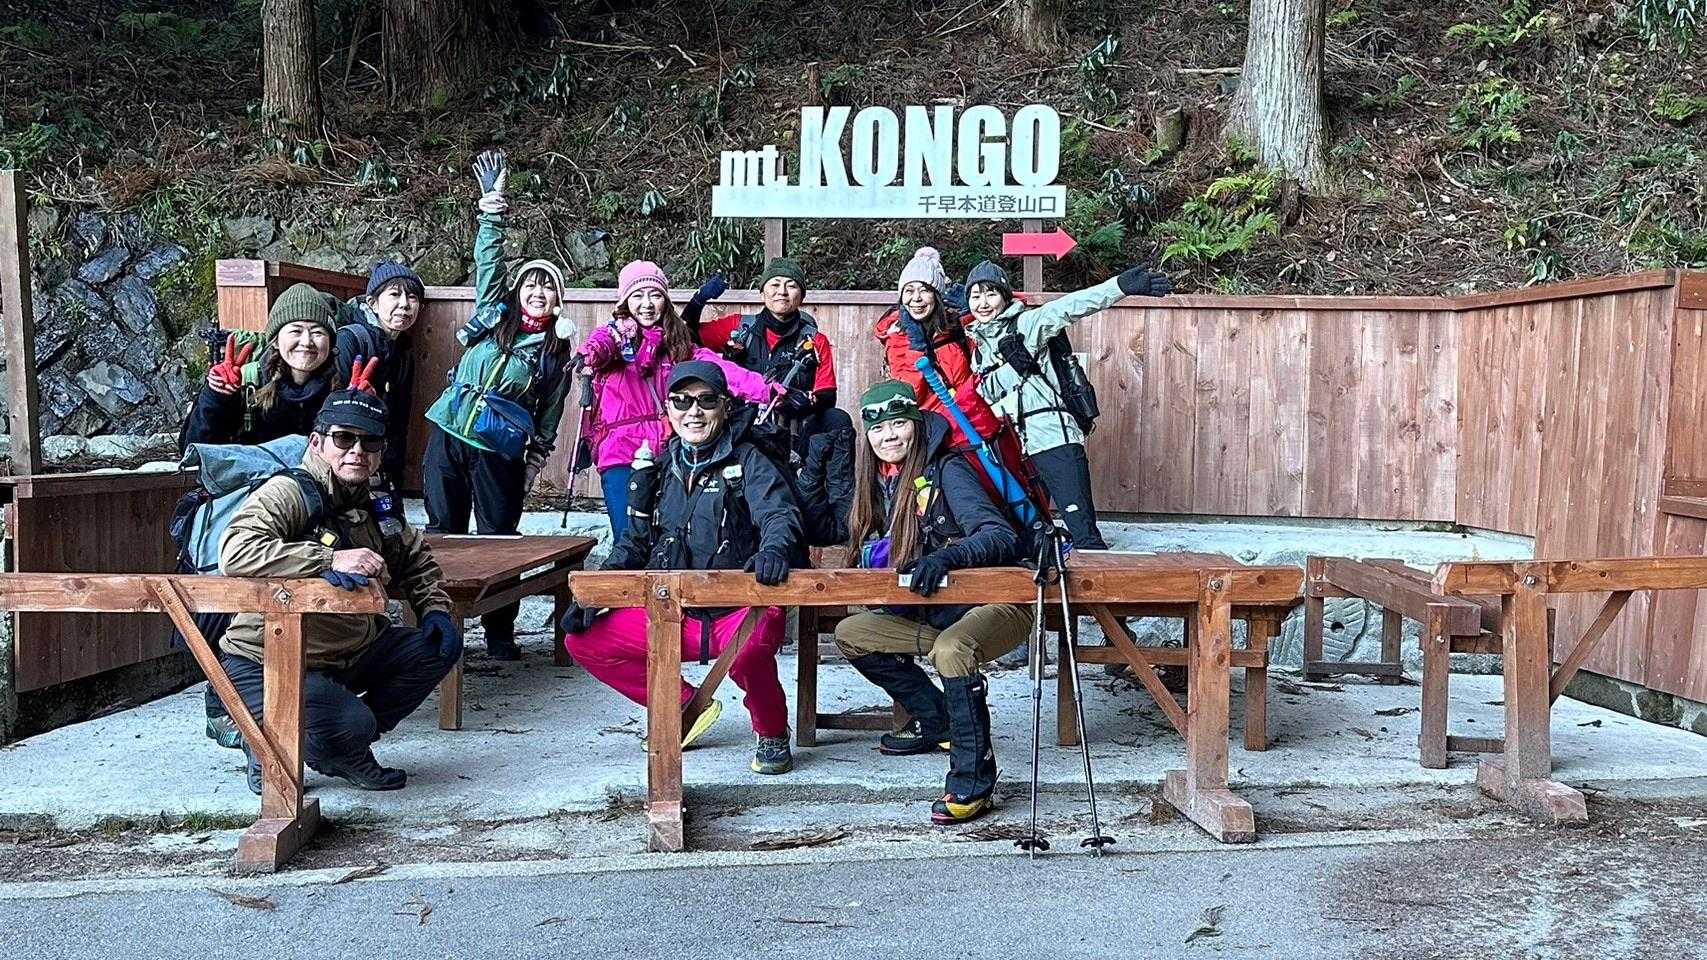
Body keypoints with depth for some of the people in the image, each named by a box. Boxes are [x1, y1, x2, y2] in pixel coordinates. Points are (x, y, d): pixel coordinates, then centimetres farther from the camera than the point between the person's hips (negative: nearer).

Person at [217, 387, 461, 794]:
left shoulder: (375, 509, 8)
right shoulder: (288, 493, -17)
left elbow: (418, 561, 25)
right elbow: (234, 553, -34)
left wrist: (435, 609, 6)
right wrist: (331, 559, -36)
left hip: (350, 656, 8)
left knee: (439, 646, 0)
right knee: (350, 724, -31)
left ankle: (345, 751, 12)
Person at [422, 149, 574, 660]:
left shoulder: (557, 350, 7)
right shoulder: (494, 312, 9)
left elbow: (548, 417, 10)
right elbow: (488, 258, 2)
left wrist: (533, 463, 7)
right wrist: (494, 201, -5)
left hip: (500, 447, -1)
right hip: (448, 431, 1)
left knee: (499, 536, 2)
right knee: (443, 530, 5)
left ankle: (500, 632, 11)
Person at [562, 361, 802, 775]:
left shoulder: (747, 461, -2)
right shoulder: (661, 468, 13)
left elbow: (780, 513, -17)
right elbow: (635, 542, 18)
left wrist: (773, 548, -42)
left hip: (738, 612, -6)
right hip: (672, 613, 6)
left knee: (747, 651, -39)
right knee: (584, 639, -2)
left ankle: (773, 733, -3)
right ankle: (688, 709, 13)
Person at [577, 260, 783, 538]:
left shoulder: (678, 345, 16)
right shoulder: (614, 334, 8)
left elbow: (719, 368, 0)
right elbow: (600, 343, -17)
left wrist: (768, 389, -16)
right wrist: (588, 356, -43)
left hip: (669, 453, 3)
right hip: (621, 452, -3)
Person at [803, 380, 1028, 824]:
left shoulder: (946, 470, -15)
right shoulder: (878, 483, 7)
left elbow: (1002, 538, -26)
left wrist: (947, 557, -44)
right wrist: (811, 474, 3)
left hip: (996, 605, -8)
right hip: (932, 613, 9)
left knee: (950, 648, -37)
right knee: (849, 634, 7)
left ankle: (973, 778, -24)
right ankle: (938, 722, 14)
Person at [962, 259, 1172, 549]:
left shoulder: (1025, 324, 0)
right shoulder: (979, 344, 18)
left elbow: (1066, 308, -15)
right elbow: (984, 391, 6)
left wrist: (1122, 285, -29)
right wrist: (1012, 368, -13)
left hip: (1054, 439, -7)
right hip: (1016, 446, 7)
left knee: (1083, 531, -14)